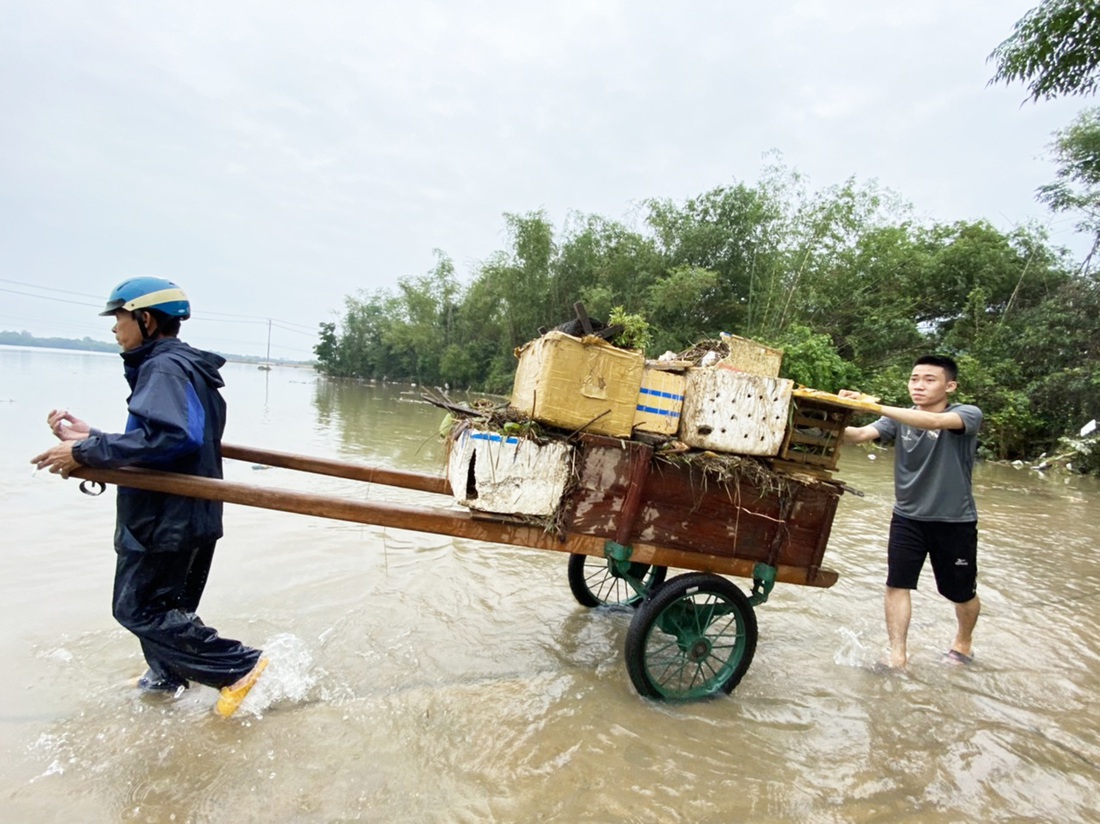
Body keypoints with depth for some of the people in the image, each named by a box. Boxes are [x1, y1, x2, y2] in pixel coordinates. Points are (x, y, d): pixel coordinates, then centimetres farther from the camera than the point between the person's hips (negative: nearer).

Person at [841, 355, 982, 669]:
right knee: (897, 584, -4)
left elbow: (933, 422, -36)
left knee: (962, 593, 15)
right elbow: (859, 435, -19)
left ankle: (964, 640, 44)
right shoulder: (900, 418, -3)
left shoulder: (968, 415, -13)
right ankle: (897, 655, 9)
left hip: (954, 521, -2)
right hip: (907, 517, 2)